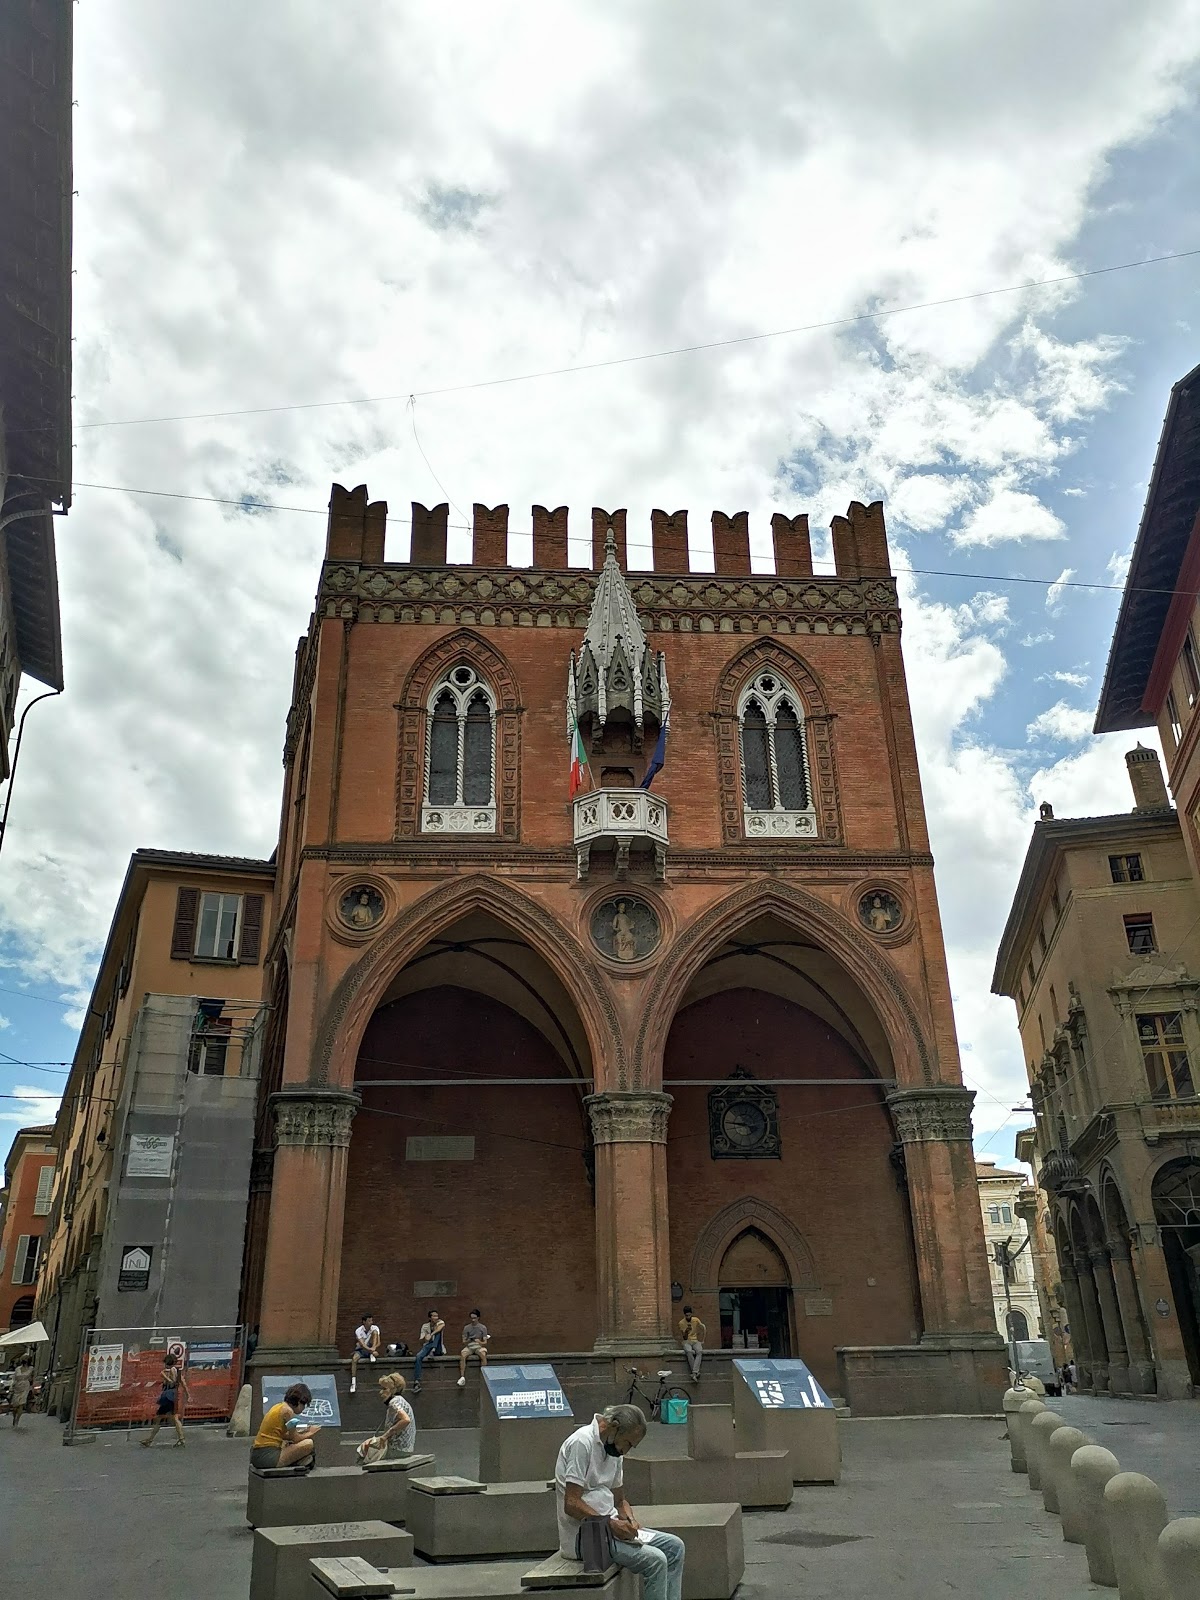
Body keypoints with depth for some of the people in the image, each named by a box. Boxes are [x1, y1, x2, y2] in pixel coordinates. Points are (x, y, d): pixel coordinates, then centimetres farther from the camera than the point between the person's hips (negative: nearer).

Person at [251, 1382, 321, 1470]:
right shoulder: (287, 1410, -10)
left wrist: (303, 1432, 21)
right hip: (268, 1457, -10)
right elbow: (295, 1439, -8)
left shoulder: (278, 1406, 16)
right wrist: (310, 1433, 9)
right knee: (309, 1443, -14)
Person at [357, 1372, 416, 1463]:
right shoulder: (400, 1400, 15)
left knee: (364, 1447, 5)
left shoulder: (394, 1402, -14)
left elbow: (406, 1420, -31)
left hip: (397, 1448, -9)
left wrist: (386, 1435, -26)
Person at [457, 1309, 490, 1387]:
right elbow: (463, 1342, 3)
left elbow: (485, 1343, -1)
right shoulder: (467, 1328, 4)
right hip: (469, 1347, 1)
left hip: (479, 1346, -1)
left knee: (483, 1355, -35)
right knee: (462, 1355, -32)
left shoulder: (483, 1328, 2)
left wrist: (480, 1342, -24)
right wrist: (467, 1341, -21)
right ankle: (462, 1377, -34)